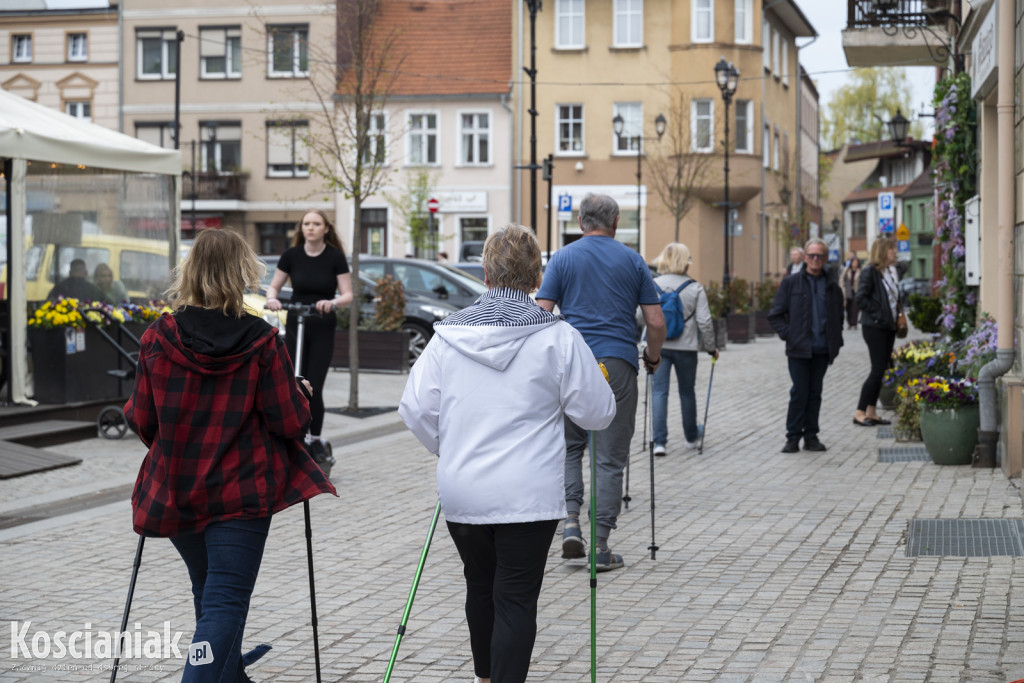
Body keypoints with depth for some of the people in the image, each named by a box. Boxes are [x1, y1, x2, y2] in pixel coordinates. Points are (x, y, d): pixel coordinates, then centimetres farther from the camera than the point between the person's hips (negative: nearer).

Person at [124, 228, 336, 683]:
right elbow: (291, 423, -10)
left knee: (208, 590, 24)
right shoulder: (261, 343, -13)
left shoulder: (158, 338, -6)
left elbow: (141, 420, 0)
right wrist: (299, 398, 11)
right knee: (225, 603, -1)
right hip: (241, 493, -4)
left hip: (175, 490, 4)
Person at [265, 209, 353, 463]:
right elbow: (274, 286, 6)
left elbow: (347, 294, -7)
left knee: (314, 387, -7)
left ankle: (315, 440, 9)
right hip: (295, 326, 2)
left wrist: (332, 303, -28)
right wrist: (272, 298, -16)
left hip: (323, 329, -2)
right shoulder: (291, 255, -1)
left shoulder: (335, 257, -6)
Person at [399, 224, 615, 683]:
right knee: (516, 598, 0)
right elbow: (598, 413, -1)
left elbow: (415, 410, 2)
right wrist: (598, 383, 22)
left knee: (480, 586, 22)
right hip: (529, 495, -3)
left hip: (461, 492, 4)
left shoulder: (449, 335, 0)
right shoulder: (558, 338, -8)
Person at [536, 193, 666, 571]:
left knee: (570, 447, 17)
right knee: (611, 457, 4)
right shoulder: (633, 261, 7)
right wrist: (653, 357, 21)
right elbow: (656, 321, 4)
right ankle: (601, 545, 2)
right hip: (619, 364, 0)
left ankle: (571, 523, -1)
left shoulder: (563, 258, 4)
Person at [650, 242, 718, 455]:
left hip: (658, 347, 0)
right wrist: (711, 348, 5)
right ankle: (691, 436, 32)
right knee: (687, 392, 15)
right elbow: (704, 322, -8)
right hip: (686, 347, 0)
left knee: (659, 392, 3)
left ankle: (659, 441, -5)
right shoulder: (695, 288, -7)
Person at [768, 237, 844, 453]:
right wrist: (788, 335, -8)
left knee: (815, 393, 8)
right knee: (799, 393, -3)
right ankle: (793, 437, 5)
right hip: (799, 349, -3)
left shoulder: (832, 288, 10)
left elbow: (838, 319, 21)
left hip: (822, 350, 3)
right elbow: (775, 315, 3)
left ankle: (811, 436, 15)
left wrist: (835, 342, 9)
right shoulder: (791, 283, 2)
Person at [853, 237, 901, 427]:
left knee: (882, 369, 9)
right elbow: (860, 299, -17)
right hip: (874, 327, -8)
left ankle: (871, 411, 14)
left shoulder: (892, 271, 13)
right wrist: (878, 314, -16)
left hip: (888, 326, 8)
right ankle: (860, 412, -3)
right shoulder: (870, 271, -12)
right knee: (878, 370, -9)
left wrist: (897, 313, 8)